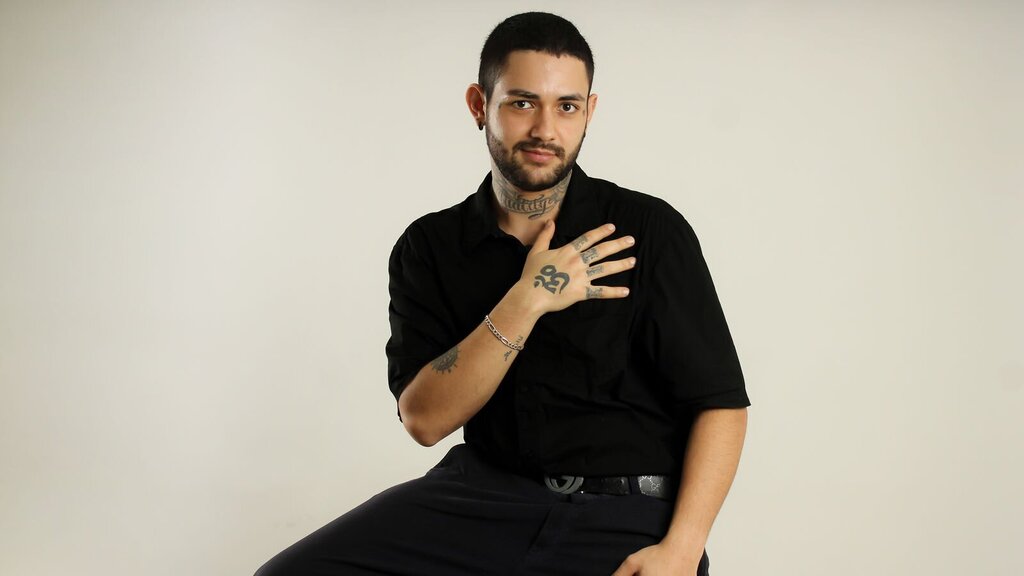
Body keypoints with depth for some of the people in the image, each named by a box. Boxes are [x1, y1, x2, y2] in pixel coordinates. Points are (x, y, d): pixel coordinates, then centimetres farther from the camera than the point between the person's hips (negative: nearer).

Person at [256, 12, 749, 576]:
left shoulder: (650, 229, -2)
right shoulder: (429, 247, 5)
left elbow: (720, 402, -4)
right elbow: (424, 419, -5)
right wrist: (526, 301, -16)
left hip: (627, 509, -1)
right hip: (485, 493, 2)